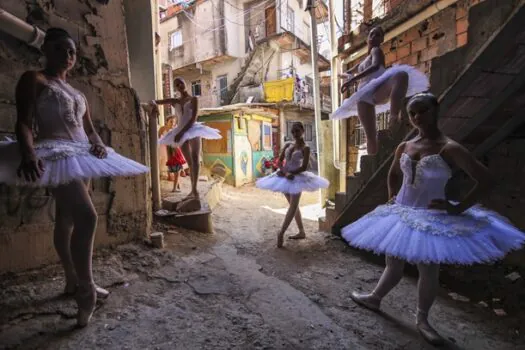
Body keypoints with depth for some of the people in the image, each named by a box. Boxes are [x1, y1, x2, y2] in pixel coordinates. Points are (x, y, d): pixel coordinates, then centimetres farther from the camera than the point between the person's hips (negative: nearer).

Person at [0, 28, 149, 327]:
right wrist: (28, 154, -29)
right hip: (55, 155, -8)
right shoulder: (33, 79, 1)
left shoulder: (78, 94, 22)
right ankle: (85, 289, -11)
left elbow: (90, 129, 19)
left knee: (68, 220, 14)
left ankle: (73, 281, 25)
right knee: (87, 216, -23)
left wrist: (99, 145, -3)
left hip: (81, 156, 8)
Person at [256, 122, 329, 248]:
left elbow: (304, 167, -13)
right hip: (285, 177, 6)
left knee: (293, 206, -7)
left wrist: (290, 173, -18)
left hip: (296, 177, -6)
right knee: (293, 205, 13)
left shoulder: (305, 148, -7)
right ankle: (301, 232, 25)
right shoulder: (288, 145, 8)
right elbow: (280, 160, 4)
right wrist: (285, 173, -13)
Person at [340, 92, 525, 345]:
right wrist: (392, 199, 11)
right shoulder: (404, 147, 3)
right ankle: (375, 298, 40)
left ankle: (422, 320, 31)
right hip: (400, 215, 5)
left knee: (428, 270, 10)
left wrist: (457, 209, -15)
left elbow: (485, 180, -14)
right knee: (394, 265, 19)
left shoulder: (449, 148, -13)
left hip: (432, 218, -4)